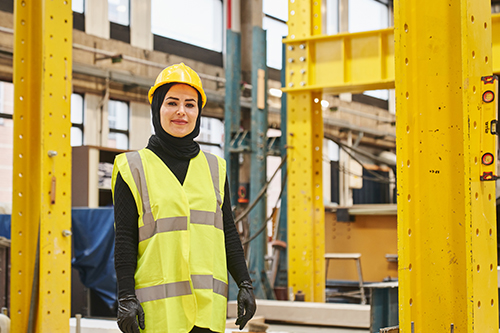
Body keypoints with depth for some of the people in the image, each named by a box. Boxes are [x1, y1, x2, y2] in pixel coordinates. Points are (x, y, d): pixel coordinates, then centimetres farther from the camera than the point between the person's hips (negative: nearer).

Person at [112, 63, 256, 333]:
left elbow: (228, 232, 15)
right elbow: (124, 239, -1)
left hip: (208, 303, 3)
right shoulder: (134, 168, 2)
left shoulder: (214, 168, 13)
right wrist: (126, 297, -9)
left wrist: (245, 284, 7)